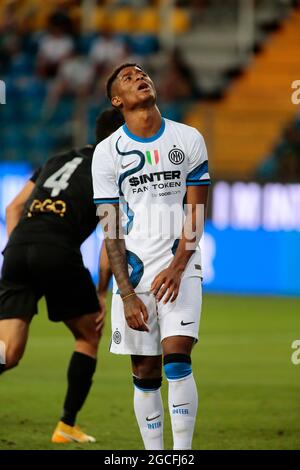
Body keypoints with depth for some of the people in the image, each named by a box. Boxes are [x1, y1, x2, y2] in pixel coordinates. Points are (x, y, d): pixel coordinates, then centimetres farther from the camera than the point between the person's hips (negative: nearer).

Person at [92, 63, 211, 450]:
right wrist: (126, 294, -9)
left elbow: (195, 214, 2)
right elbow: (111, 230, -1)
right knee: (145, 375, 1)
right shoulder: (108, 152, 1)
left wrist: (177, 267, -12)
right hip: (133, 270, 0)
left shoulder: (189, 139, 3)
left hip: (180, 265, 0)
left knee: (177, 360, -16)